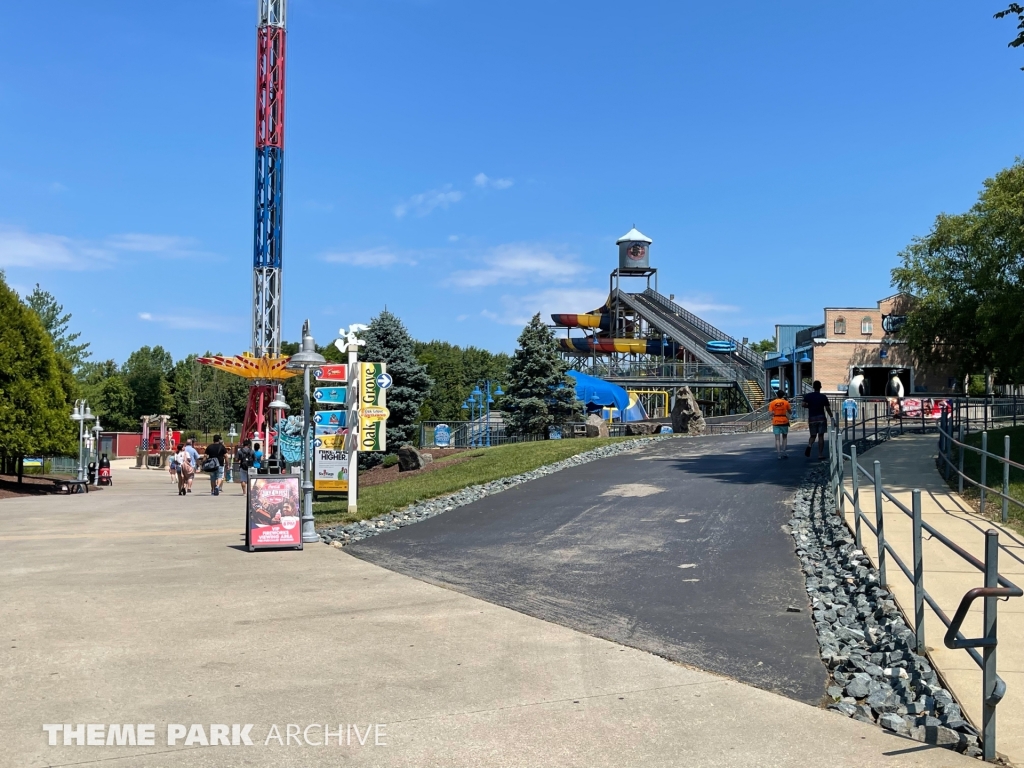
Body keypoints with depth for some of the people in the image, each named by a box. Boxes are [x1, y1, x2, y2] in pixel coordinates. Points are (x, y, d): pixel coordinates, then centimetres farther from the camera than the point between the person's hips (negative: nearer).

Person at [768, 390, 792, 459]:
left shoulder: (772, 403, -1)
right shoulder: (786, 402, -2)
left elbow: (770, 413, -6)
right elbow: (790, 412, 3)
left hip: (776, 422, 0)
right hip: (784, 421, 0)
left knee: (777, 438, 2)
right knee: (784, 437, 15)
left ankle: (779, 453, -5)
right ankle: (783, 451, 5)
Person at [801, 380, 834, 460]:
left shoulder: (808, 396, 0)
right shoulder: (823, 397, -2)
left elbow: (803, 405, -10)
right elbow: (828, 409, -1)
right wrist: (831, 417, 12)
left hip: (812, 418, 2)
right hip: (821, 418, -2)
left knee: (812, 435, 14)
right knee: (821, 436, 2)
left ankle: (809, 445, -18)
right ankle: (820, 455, 0)